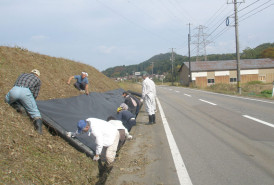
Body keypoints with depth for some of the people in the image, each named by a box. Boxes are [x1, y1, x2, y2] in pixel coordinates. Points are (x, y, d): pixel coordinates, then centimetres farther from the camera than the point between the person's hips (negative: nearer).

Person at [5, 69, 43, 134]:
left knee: (7, 100, 34)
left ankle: (17, 106, 6)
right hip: (26, 92, -2)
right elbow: (35, 95, 20)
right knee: (34, 110, 6)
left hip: (14, 90, 2)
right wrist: (29, 103, 38)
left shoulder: (23, 74, 36)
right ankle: (38, 120, -24)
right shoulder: (38, 80, 27)